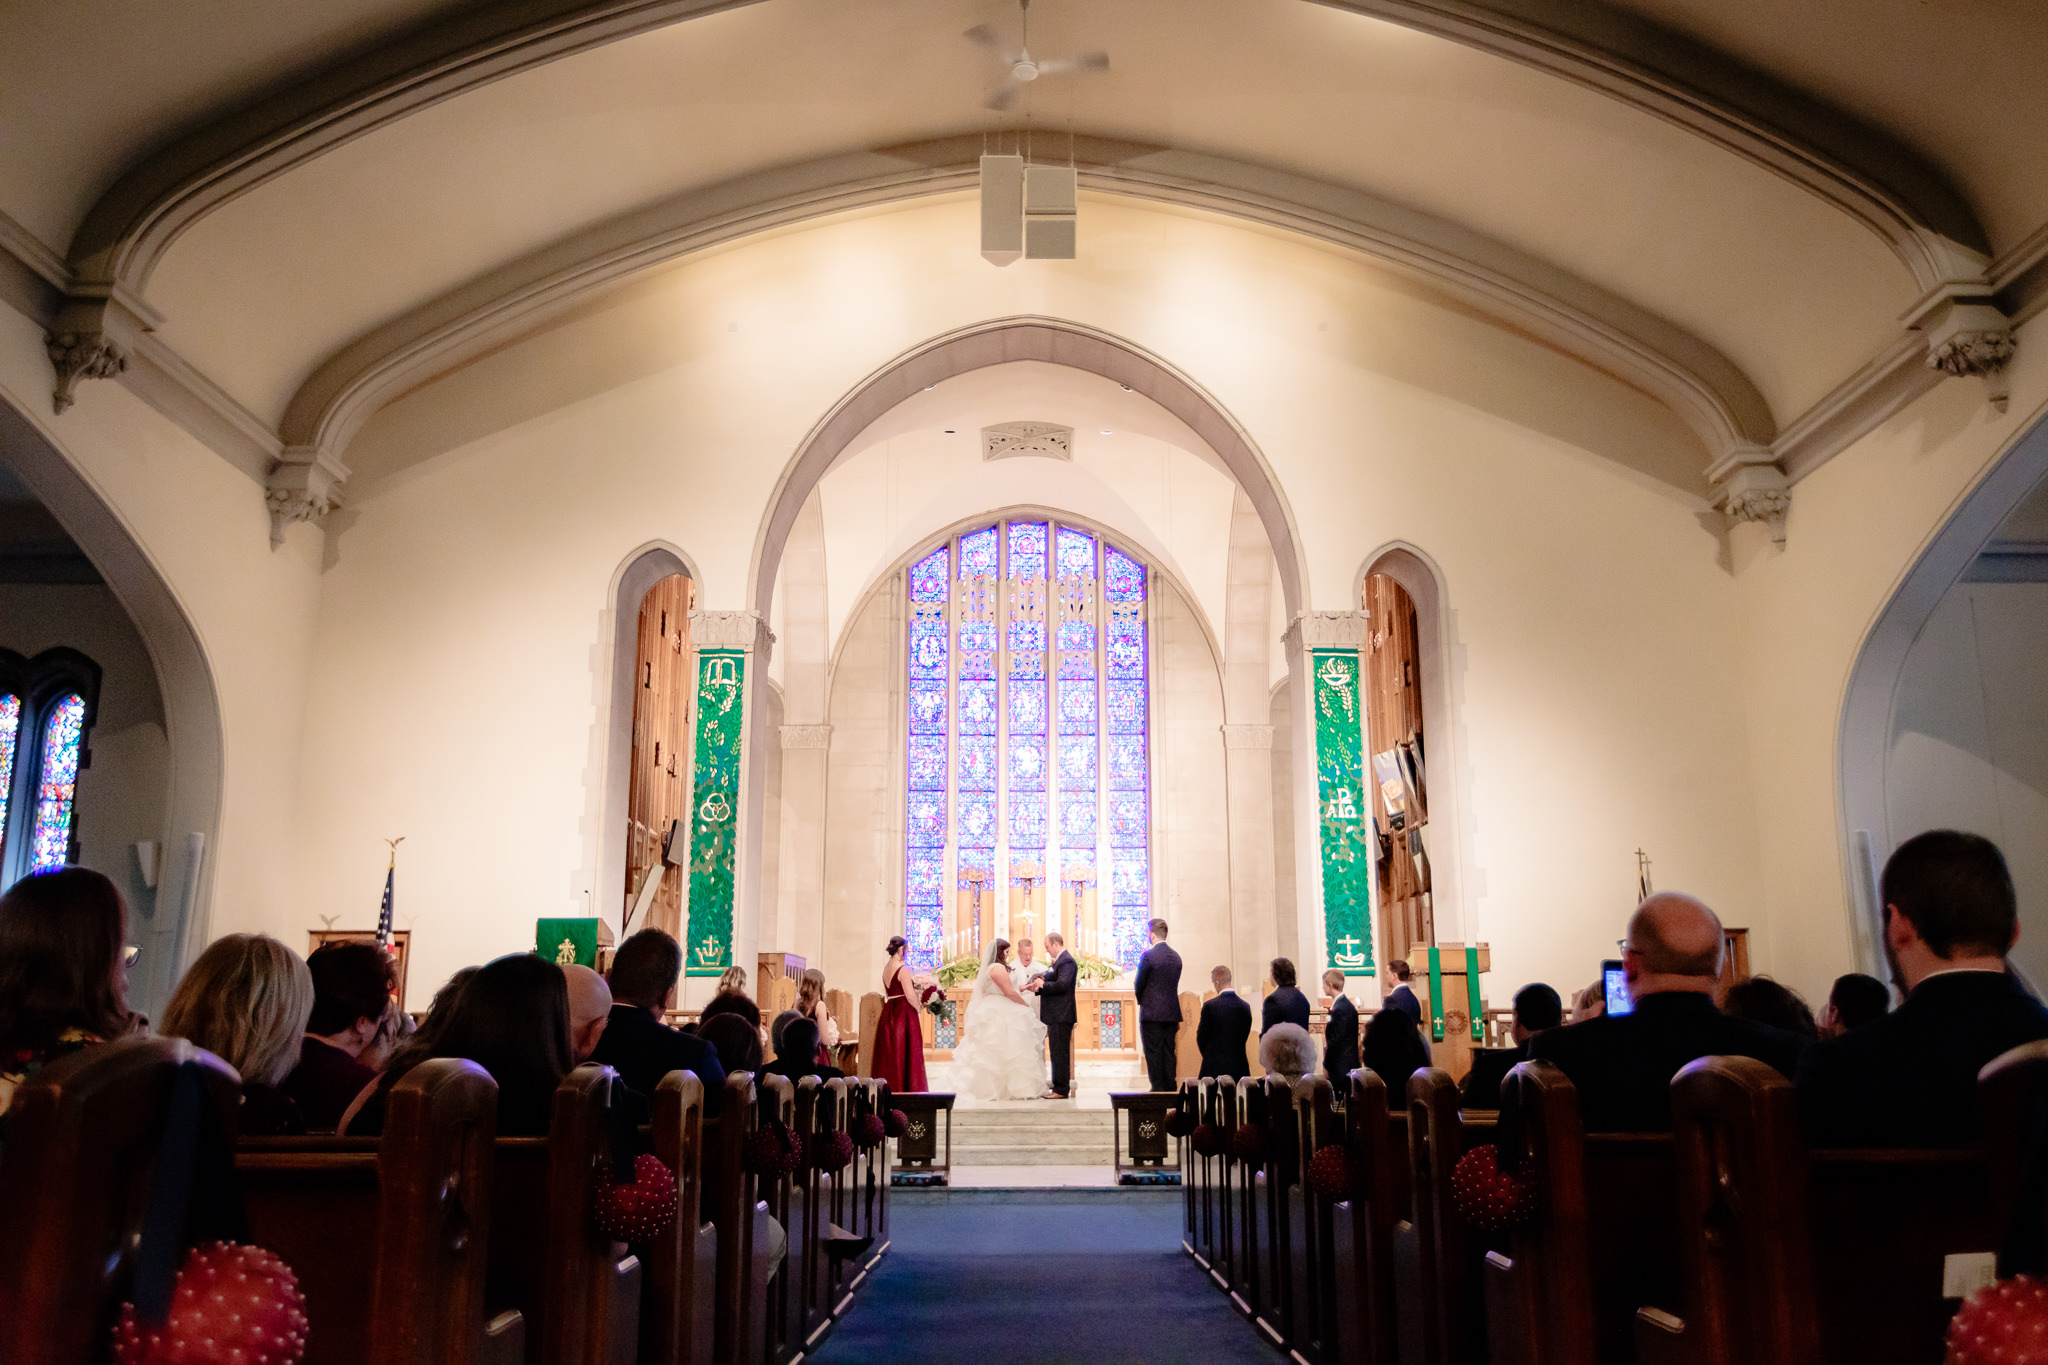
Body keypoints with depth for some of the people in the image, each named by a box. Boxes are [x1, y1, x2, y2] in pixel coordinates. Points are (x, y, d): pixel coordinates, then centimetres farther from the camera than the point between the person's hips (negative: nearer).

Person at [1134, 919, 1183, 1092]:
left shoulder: (1148, 955, -13)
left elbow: (1139, 984, -6)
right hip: (1171, 1012, 6)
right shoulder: (1176, 956, 7)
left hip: (1151, 1012, -6)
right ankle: (1170, 1086, 12)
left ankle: (1158, 1087, 0)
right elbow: (1175, 985, 12)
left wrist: (1141, 1001, 13)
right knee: (1169, 1050, 10)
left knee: (1153, 1051, 0)